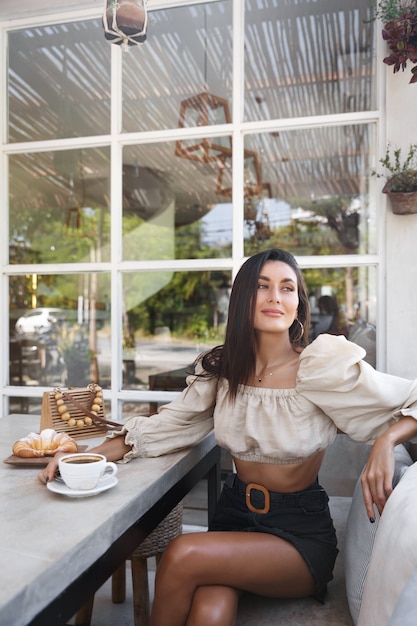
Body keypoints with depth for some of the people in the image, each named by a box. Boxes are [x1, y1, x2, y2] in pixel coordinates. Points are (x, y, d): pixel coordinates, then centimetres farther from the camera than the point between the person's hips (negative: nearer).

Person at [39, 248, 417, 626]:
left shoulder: (325, 365, -13)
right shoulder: (222, 367, 0)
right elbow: (167, 426, 3)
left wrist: (386, 441, -29)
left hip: (299, 529, -2)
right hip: (235, 514, 3)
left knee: (184, 555, -25)